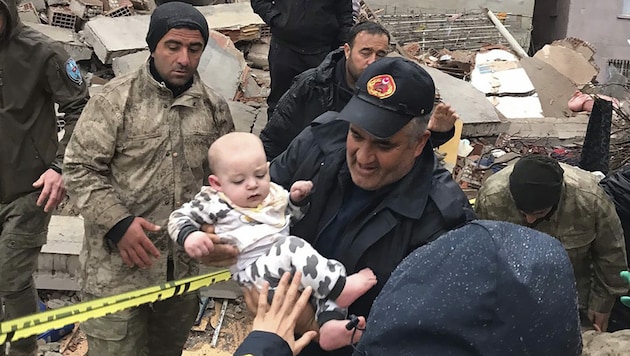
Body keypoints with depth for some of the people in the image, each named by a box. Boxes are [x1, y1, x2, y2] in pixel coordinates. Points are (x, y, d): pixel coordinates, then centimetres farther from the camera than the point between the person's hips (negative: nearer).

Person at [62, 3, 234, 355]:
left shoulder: (215, 107, 3)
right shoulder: (116, 98, -8)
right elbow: (81, 169, -8)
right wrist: (118, 222, -18)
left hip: (184, 265, 4)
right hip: (119, 265, -3)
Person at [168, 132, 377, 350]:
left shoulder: (274, 193, 17)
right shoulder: (215, 203, 1)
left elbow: (294, 218, 32)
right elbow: (180, 217, 3)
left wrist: (297, 199, 10)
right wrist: (189, 235, -19)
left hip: (294, 266, 7)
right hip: (253, 270, -7)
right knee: (292, 248, -32)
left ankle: (329, 323, -26)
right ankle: (339, 287, -31)